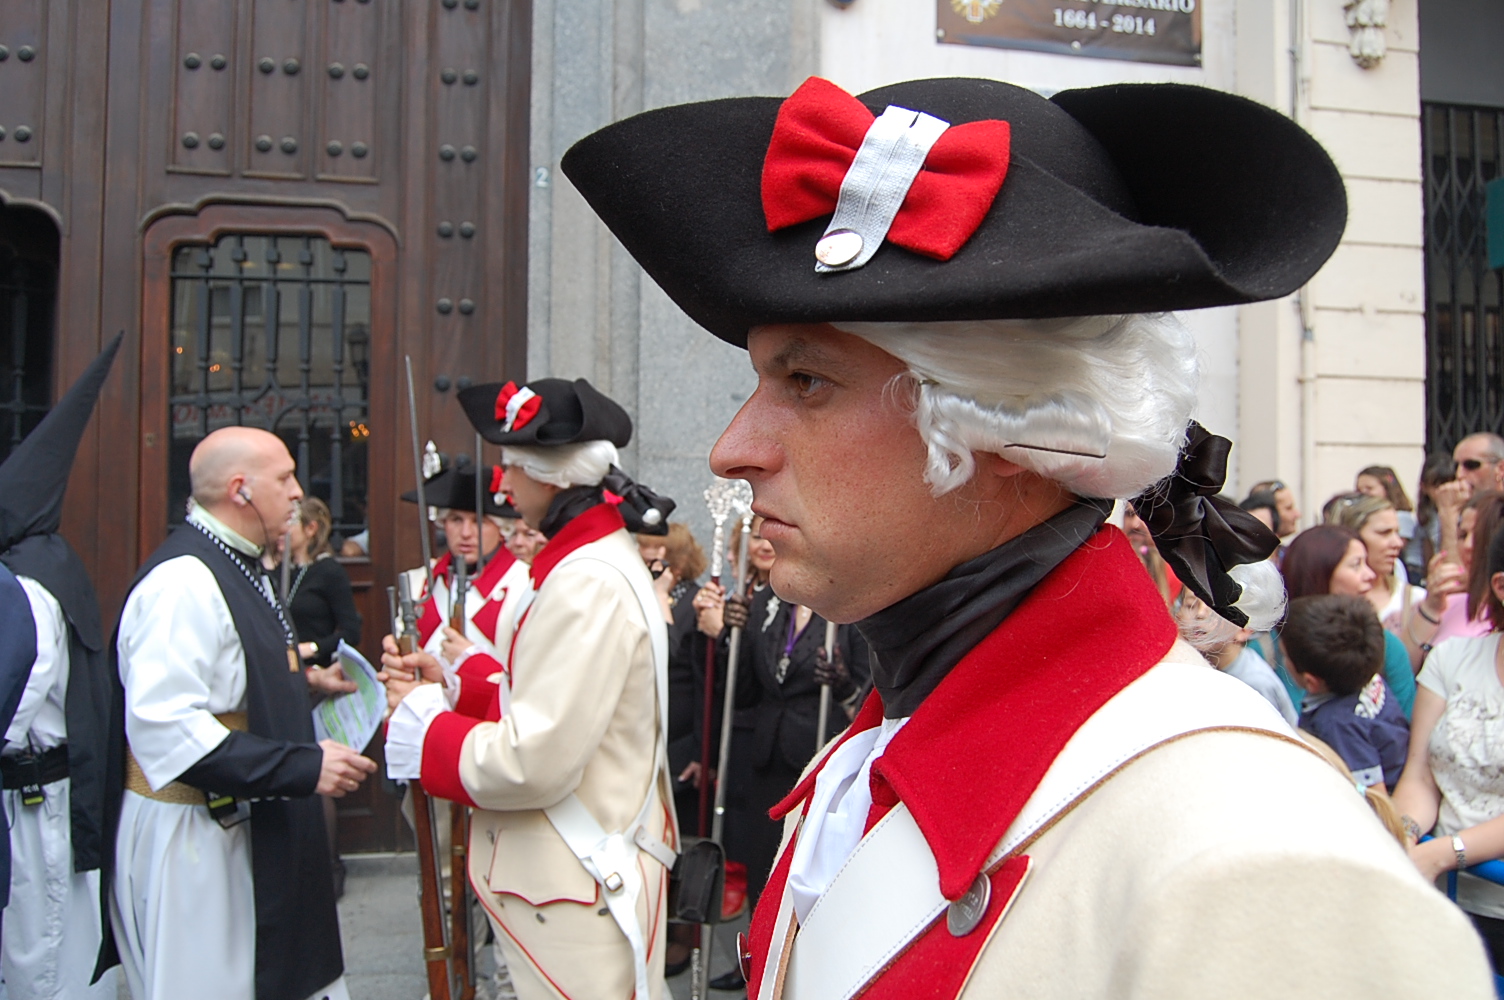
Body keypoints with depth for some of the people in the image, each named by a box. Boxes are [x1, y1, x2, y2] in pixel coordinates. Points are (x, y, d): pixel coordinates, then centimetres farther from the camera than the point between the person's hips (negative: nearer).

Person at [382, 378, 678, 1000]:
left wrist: (424, 718, -10)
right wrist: (449, 686, 7)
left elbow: (532, 763, -25)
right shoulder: (599, 559, 10)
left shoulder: (588, 585, -23)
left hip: (575, 898, -10)